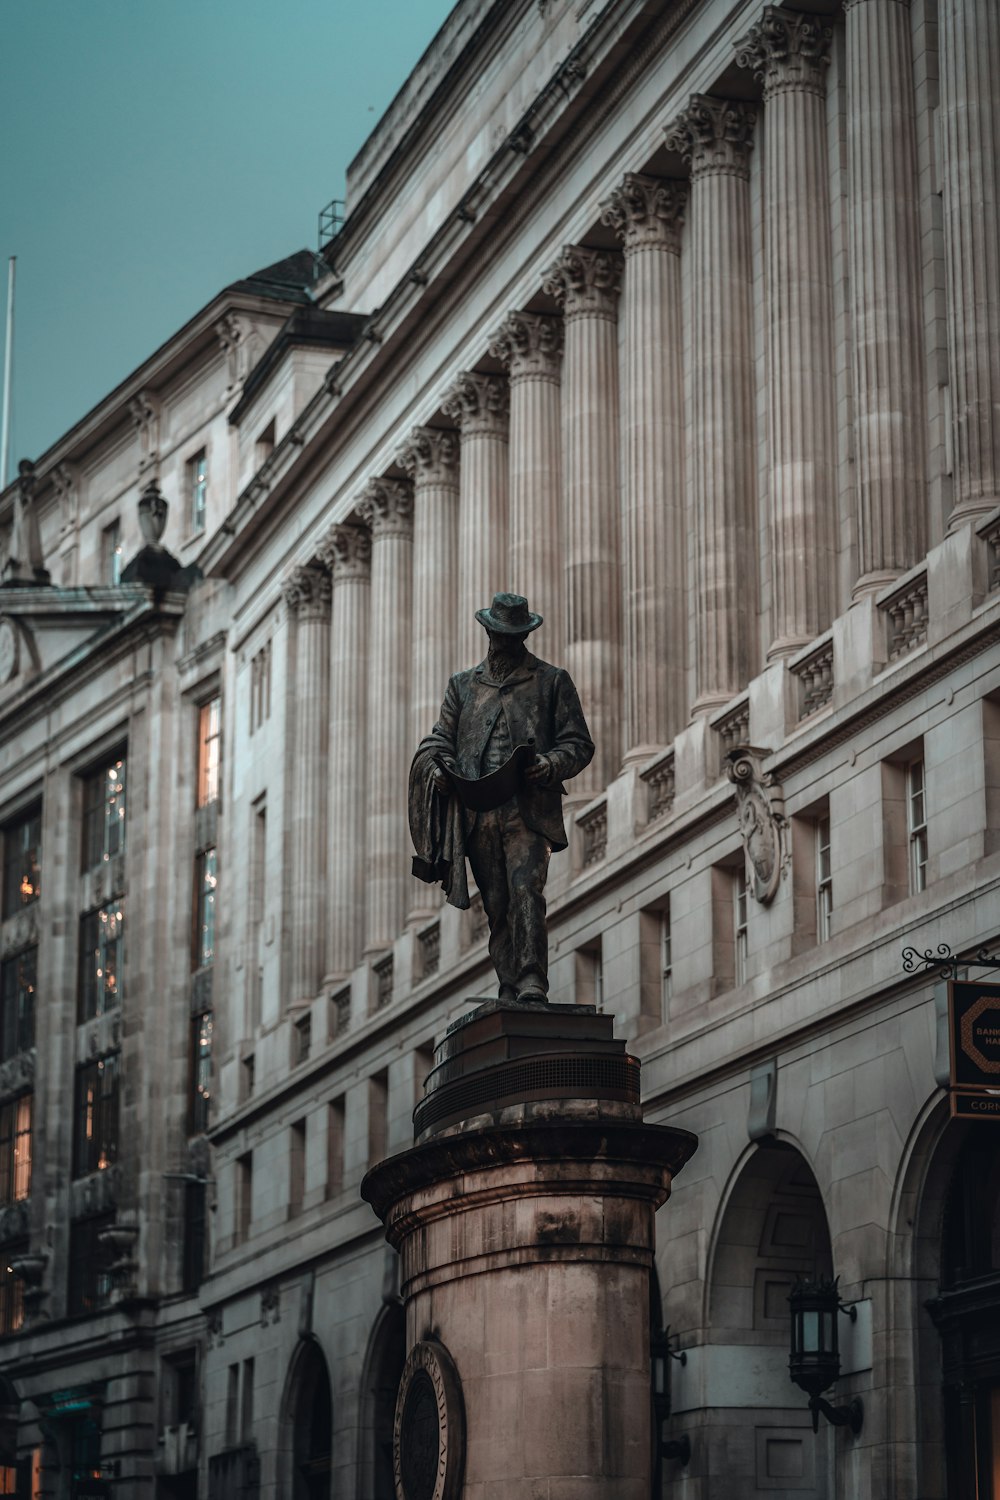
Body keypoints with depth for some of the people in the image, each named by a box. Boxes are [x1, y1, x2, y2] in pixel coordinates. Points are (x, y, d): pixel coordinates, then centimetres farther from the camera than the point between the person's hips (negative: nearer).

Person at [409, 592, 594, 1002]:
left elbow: (579, 742, 9)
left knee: (526, 891, -19)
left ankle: (532, 982, -23)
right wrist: (438, 768, -2)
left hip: (529, 810, -3)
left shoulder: (552, 682, 12)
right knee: (496, 904, 2)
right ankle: (509, 988, 3)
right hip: (477, 815, 3)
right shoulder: (463, 685, 21)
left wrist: (550, 765, -12)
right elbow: (441, 737, 22)